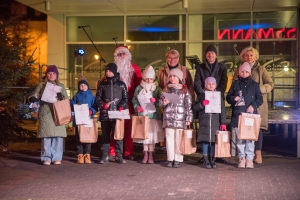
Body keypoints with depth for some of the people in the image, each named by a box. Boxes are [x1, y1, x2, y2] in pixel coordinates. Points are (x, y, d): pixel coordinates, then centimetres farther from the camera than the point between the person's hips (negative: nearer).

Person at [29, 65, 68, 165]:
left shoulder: (61, 86, 16)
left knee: (58, 135, -3)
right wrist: (32, 98, -18)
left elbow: (67, 99, 12)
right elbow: (35, 95, 6)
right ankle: (46, 158, 2)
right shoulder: (41, 85, 12)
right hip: (45, 114, -1)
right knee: (46, 136, -4)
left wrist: (62, 97, -10)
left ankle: (57, 158, 4)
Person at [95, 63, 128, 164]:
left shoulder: (121, 84, 8)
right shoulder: (102, 84, 11)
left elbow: (125, 98, 7)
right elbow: (97, 98, 10)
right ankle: (105, 156, 11)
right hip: (105, 114, 2)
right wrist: (103, 104, -8)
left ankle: (119, 156, 5)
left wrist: (121, 107, -10)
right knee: (105, 135, 5)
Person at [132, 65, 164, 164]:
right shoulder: (139, 88, 7)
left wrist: (155, 101, -18)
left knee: (152, 135, 0)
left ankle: (150, 155, 10)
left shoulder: (157, 88, 5)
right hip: (142, 115, 1)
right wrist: (137, 107, -12)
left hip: (153, 115, -1)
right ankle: (145, 155, 15)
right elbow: (134, 99, 5)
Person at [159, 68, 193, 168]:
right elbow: (160, 102, 11)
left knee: (179, 139, 1)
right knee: (169, 138, 6)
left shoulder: (184, 90, 1)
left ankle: (178, 159, 10)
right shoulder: (166, 89, 10)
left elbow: (188, 105, -1)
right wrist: (164, 102, -11)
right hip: (168, 118, 3)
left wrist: (188, 118, -5)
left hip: (180, 119, -3)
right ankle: (170, 159, 15)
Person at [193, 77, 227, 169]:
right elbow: (195, 107, 3)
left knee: (214, 140, 5)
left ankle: (212, 159, 17)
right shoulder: (202, 96, 5)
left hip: (215, 123, 1)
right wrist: (202, 104, -16)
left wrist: (223, 123, 0)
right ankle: (205, 159, 12)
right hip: (204, 122, -1)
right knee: (205, 140, 2)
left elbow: (222, 111, 6)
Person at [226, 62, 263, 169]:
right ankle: (242, 158, 13)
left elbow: (260, 99, 7)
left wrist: (253, 105, -10)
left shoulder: (254, 85, 8)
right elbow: (228, 97, 12)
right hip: (237, 115, 1)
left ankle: (249, 158, 5)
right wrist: (233, 98, -10)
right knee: (239, 138, 4)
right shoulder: (235, 84, 10)